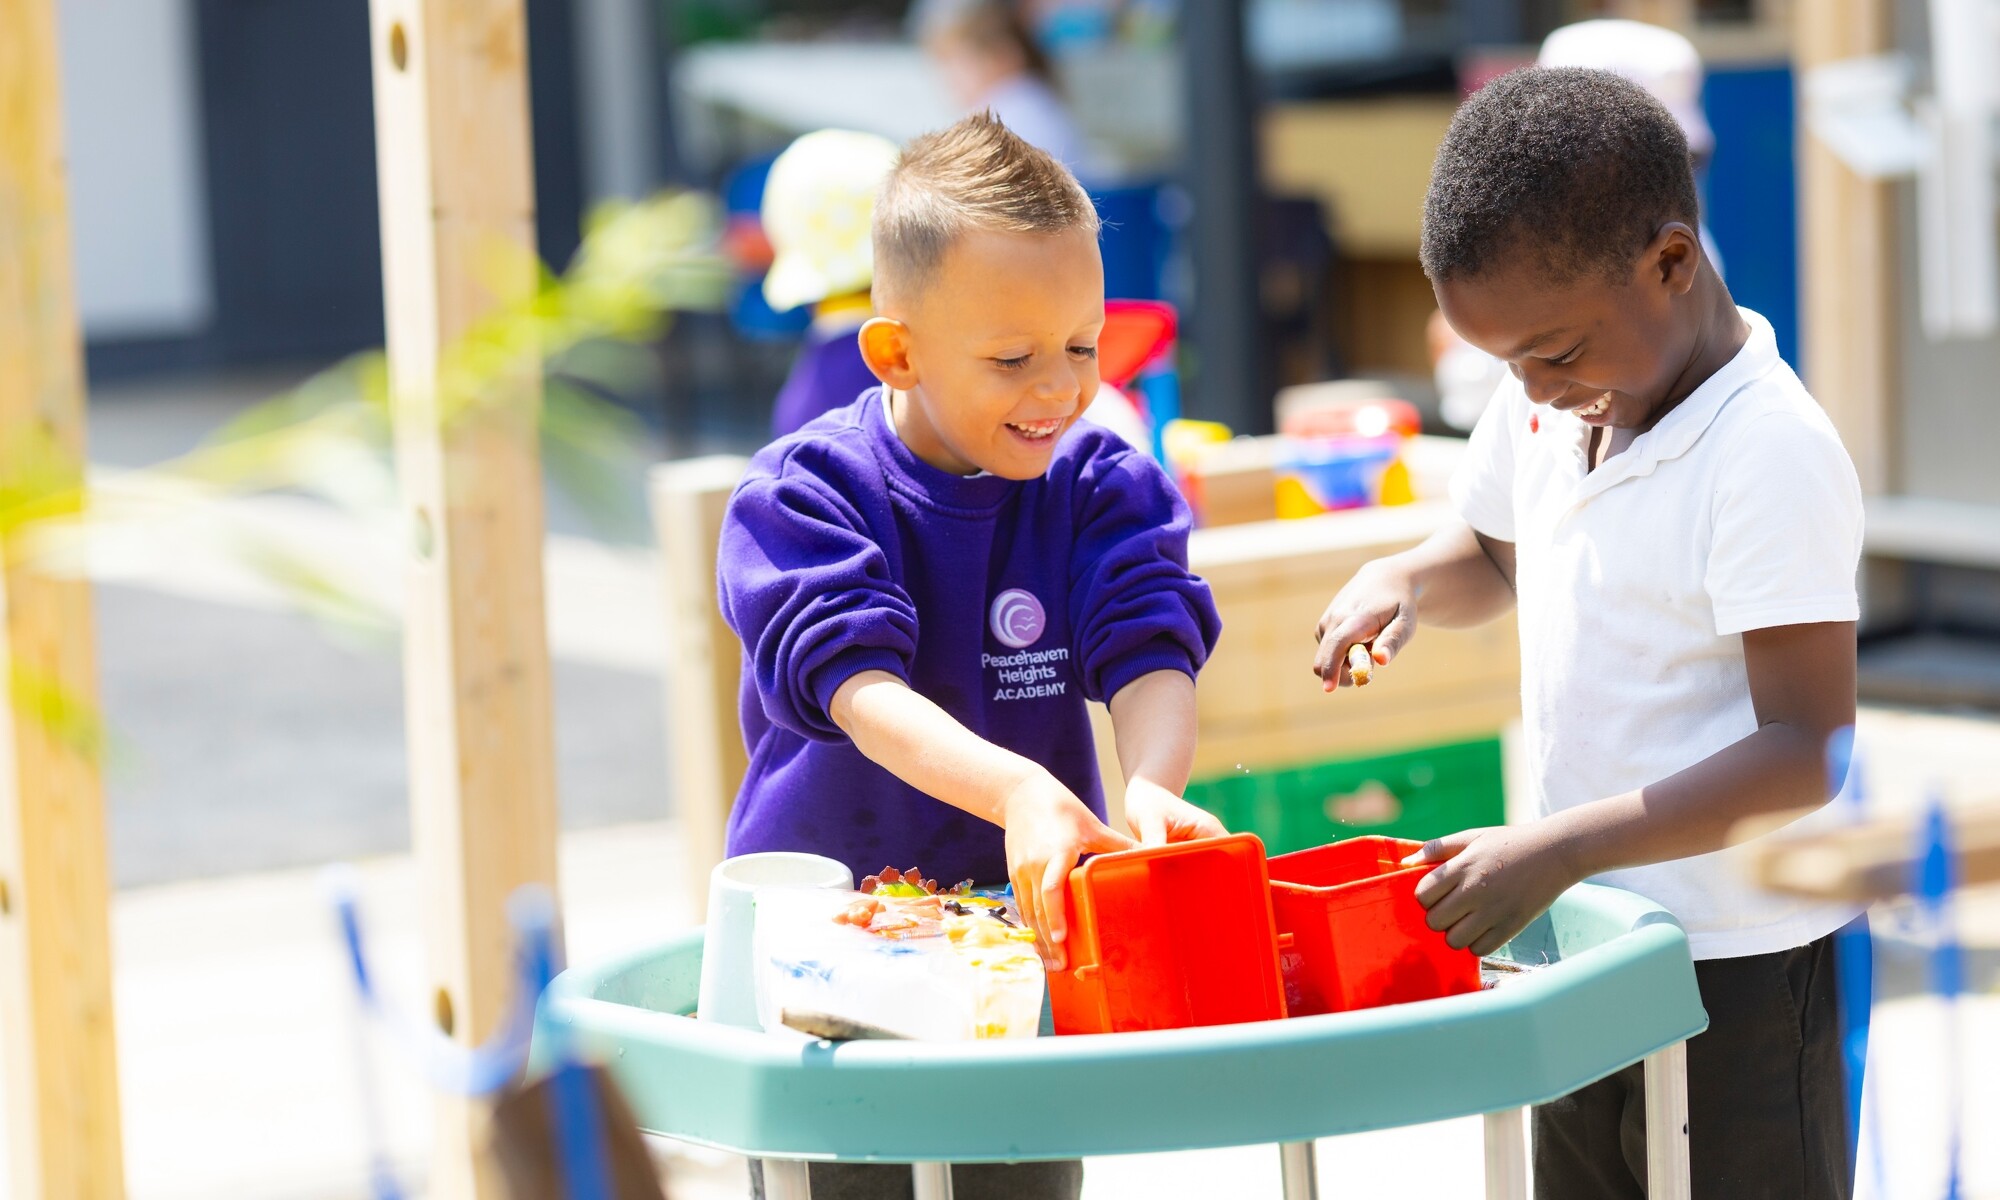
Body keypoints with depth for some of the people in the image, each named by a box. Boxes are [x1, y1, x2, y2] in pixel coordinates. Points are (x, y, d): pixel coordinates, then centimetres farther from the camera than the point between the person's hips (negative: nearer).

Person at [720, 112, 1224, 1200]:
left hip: (1029, 915, 3)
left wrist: (1151, 786, -38)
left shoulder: (1102, 488, -3)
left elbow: (1151, 657, -15)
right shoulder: (802, 495, -13)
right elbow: (861, 690, -26)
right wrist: (1015, 787, -44)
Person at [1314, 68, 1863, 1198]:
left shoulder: (1773, 455, -22)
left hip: (1744, 972, -8)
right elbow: (1495, 556, 24)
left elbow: (1808, 753, -26)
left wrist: (1556, 850, -32)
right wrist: (1400, 582, 0)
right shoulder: (1544, 410, 3)